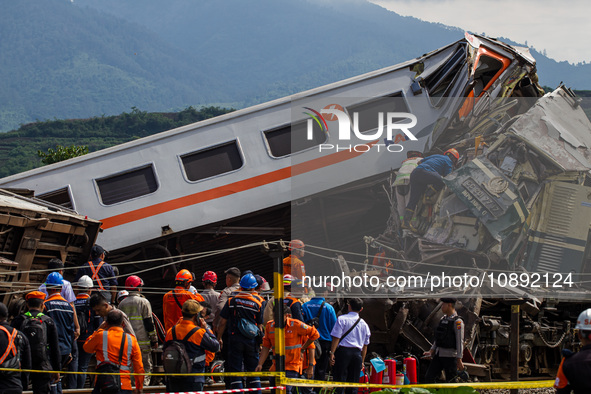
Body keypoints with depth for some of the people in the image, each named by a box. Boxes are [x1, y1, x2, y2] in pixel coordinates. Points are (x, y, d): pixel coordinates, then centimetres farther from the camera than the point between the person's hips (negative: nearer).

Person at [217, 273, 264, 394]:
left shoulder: (232, 300, 0)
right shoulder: (258, 302, 1)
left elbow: (222, 322, 1)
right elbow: (260, 325, 4)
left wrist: (219, 338, 13)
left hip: (235, 340, -1)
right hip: (251, 341, 1)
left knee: (235, 372, 1)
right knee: (253, 372, 10)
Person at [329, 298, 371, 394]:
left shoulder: (342, 319, -1)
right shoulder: (364, 324, 13)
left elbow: (336, 338, -8)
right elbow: (365, 345, 17)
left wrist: (332, 353, -7)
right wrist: (362, 361, 23)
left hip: (343, 351, -4)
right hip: (357, 353, 4)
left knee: (339, 380, -5)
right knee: (354, 382, 6)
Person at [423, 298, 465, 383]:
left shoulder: (457, 322, -11)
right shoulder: (443, 319, 13)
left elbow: (460, 341, -15)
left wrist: (459, 360, -19)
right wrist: (431, 351, 11)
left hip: (450, 356, -8)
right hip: (438, 355, 8)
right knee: (428, 378, 2)